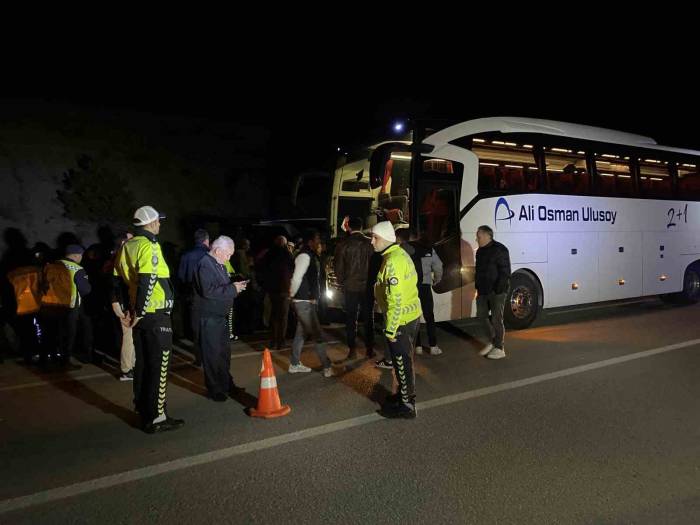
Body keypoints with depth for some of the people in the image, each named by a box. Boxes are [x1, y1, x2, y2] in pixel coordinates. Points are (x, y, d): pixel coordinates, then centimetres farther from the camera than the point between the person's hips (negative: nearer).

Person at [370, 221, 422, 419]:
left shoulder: (393, 261, -23)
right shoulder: (401, 253, 8)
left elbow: (396, 299, -26)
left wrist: (390, 328, -20)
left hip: (401, 320, -10)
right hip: (411, 315, 10)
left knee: (402, 363, 3)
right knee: (403, 359, 22)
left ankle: (407, 405, 15)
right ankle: (404, 394, 38)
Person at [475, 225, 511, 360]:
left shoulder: (499, 249, -12)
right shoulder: (480, 251, 13)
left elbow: (505, 272, -15)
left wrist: (498, 290, -20)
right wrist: (478, 287, 12)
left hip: (497, 291, -8)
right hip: (483, 291, 8)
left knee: (496, 319, -2)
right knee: (481, 315, 12)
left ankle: (499, 348, 9)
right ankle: (492, 341, 29)